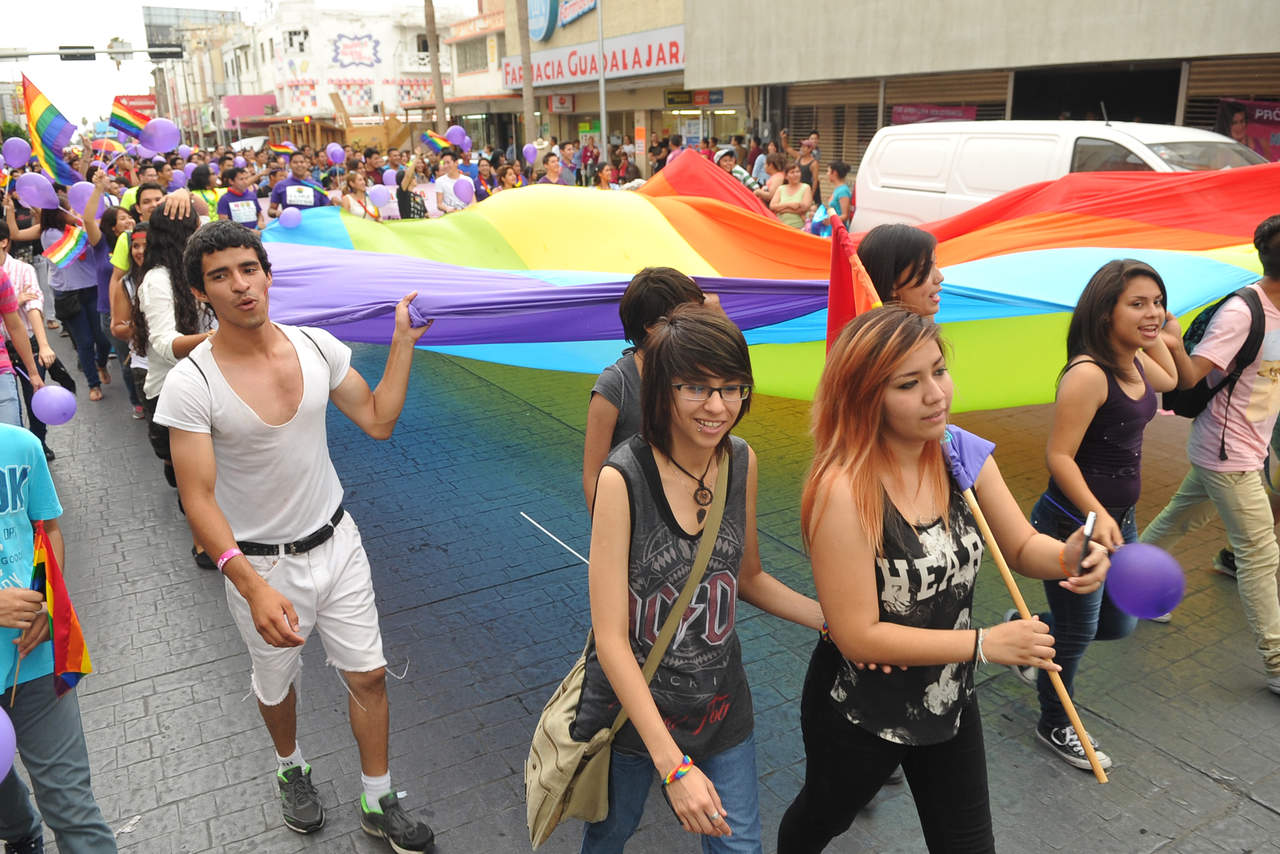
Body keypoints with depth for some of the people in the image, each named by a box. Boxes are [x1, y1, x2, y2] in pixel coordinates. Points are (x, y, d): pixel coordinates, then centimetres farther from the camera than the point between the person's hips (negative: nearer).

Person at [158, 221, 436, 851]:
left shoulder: (318, 346, -7)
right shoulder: (191, 384, -19)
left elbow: (378, 421, 2)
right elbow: (199, 501, -20)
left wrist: (403, 341, -5)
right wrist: (254, 587, -31)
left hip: (336, 544, 3)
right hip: (259, 563, -3)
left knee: (368, 676, 10)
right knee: (276, 685, 21)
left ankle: (378, 803, 32)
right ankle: (291, 769, 54)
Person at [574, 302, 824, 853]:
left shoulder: (742, 462, -9)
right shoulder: (623, 479, -26)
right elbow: (611, 639, -24)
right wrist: (673, 765, -26)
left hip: (721, 702, 4)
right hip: (633, 703, -3)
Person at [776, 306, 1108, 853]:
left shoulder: (963, 453, -12)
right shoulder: (842, 490, -31)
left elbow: (1022, 548, -2)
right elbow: (857, 635, -28)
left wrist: (1068, 555, -24)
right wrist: (986, 643, -27)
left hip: (950, 700, 4)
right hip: (858, 715, -4)